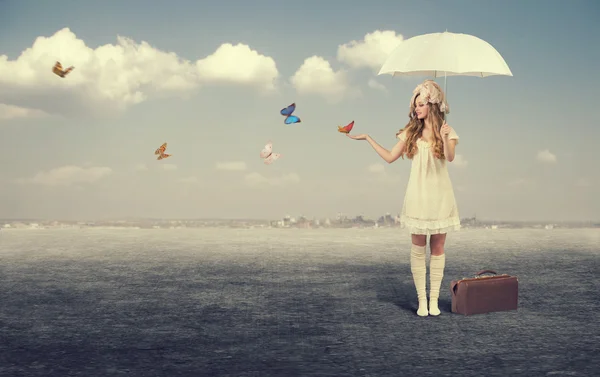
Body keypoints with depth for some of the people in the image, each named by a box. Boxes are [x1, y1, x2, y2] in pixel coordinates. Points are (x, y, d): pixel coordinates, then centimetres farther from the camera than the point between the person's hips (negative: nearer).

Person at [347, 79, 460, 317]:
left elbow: (450, 157, -18)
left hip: (439, 196, -1)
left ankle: (434, 299, 8)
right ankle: (421, 300, 6)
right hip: (417, 195, 2)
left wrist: (444, 138, -37)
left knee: (437, 248, 3)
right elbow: (390, 157, 8)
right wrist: (367, 138, 5)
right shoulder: (411, 132, 8)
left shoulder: (446, 132, 0)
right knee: (418, 248, 1)